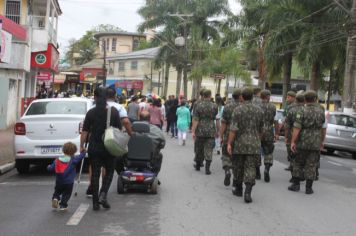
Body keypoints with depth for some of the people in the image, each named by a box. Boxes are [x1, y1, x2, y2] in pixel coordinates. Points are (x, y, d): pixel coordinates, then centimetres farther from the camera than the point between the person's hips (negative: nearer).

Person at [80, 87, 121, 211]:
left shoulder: (91, 112, -5)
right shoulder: (114, 111, -3)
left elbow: (85, 131, -5)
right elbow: (119, 130, 1)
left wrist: (82, 146, 5)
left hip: (94, 147, 0)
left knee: (95, 174, 7)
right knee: (109, 172, 16)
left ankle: (95, 202, 8)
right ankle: (103, 195, -4)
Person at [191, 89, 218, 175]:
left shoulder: (198, 105, -6)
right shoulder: (214, 106, -3)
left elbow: (195, 120, -9)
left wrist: (193, 131, -7)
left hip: (200, 131, 0)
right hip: (211, 131, 0)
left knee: (198, 149, 14)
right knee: (209, 150, 1)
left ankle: (198, 165, 27)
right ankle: (207, 169, -5)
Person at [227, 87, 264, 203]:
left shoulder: (238, 110, -8)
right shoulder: (259, 110, 2)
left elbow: (233, 129, -13)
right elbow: (261, 129, 11)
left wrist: (229, 143, -10)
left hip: (240, 143, -1)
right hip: (254, 143, 2)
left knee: (239, 167, 13)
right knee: (250, 168, 0)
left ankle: (238, 190, 26)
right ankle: (247, 193, -13)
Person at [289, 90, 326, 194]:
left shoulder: (302, 111, -9)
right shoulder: (321, 112, 2)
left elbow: (297, 128, -15)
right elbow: (323, 128, 9)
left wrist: (293, 142, -12)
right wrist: (322, 141, 21)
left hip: (303, 142, -2)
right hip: (316, 143, 2)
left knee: (298, 163, 11)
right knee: (311, 165, 5)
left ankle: (296, 184, 13)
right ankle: (309, 188, 5)